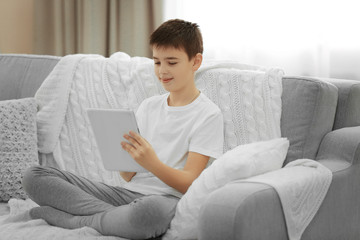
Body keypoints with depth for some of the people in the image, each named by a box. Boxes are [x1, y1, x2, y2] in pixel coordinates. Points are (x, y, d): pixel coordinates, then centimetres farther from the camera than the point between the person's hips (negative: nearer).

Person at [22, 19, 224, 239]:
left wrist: (152, 163, -26)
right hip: (129, 192, 6)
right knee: (35, 176, -5)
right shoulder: (149, 106, 18)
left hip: (169, 199, -6)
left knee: (150, 210, -46)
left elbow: (189, 184, -8)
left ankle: (75, 220, -19)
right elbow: (130, 175, 14)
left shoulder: (208, 115, 0)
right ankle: (115, 216, -16)